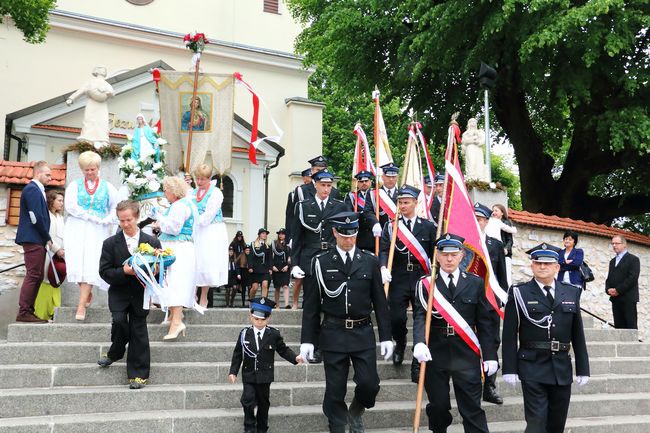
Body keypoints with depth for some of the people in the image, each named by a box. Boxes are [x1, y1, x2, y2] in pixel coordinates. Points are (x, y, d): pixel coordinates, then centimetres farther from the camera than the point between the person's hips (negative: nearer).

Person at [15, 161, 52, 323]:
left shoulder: (36, 189, 19)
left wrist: (46, 238, 10)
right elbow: (36, 217, -17)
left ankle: (28, 311, 14)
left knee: (36, 276, 10)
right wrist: (47, 238, -10)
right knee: (33, 275, -8)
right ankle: (23, 312, -5)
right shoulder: (32, 189, -11)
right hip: (34, 239, -10)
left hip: (37, 240, 10)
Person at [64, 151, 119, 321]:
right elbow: (70, 206, -4)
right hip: (77, 229, 1)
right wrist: (92, 216, -11)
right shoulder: (75, 185, 9)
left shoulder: (107, 187, 11)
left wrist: (107, 220, -6)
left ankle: (82, 304, -15)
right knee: (78, 263, -6)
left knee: (91, 266, -11)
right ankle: (87, 295, 13)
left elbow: (117, 206, 11)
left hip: (97, 231, -1)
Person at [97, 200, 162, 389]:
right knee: (119, 321, -21)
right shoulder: (110, 243, 0)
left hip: (141, 294, 0)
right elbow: (104, 272, -3)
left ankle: (138, 374, 8)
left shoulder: (152, 242, 0)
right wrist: (124, 271, -20)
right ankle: (116, 352, 10)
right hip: (119, 293, 0)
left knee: (138, 331, -1)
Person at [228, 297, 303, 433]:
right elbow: (238, 354, 1)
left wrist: (295, 358, -13)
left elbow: (283, 350, 2)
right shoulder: (244, 333, -5)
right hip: (248, 375, 0)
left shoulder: (274, 334, -7)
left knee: (263, 402, 11)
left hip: (265, 376, 0)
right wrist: (233, 372, -2)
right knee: (248, 400, -11)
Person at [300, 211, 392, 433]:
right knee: (335, 391, 5)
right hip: (333, 333, -1)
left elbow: (380, 302, 5)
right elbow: (312, 304, 1)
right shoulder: (321, 262, -1)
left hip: (363, 333, 1)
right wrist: (307, 340, -2)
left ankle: (355, 411, 30)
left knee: (369, 384, -2)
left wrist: (386, 337, 2)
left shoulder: (370, 261, 3)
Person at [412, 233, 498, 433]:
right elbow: (420, 316, -11)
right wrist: (419, 342, -29)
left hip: (466, 354, 0)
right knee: (438, 405, 10)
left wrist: (490, 355, 1)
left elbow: (484, 322, 5)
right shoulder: (426, 283, 1)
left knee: (472, 406, 1)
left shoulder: (475, 283, 5)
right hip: (435, 353, 0)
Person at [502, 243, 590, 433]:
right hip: (532, 368, -4)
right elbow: (509, 335, -5)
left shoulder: (572, 293, 7)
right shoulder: (519, 293, -3)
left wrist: (583, 369, 7)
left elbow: (578, 335, 8)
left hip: (562, 368, 4)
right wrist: (509, 369, -9)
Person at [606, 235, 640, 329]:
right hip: (615, 299, 6)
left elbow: (633, 278, -12)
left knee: (631, 326, -8)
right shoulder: (612, 261, 22)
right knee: (618, 326, 2)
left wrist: (618, 290, -15)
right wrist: (608, 289, -2)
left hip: (628, 298, -6)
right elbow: (609, 278, 19)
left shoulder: (633, 259, 0)